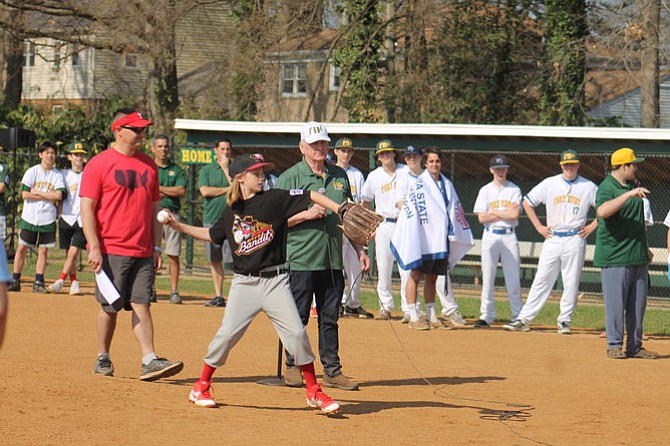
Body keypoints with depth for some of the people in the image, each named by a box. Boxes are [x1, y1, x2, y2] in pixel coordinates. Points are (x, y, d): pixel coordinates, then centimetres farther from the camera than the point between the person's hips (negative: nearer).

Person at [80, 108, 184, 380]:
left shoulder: (148, 165, 14)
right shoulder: (99, 164, -3)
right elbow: (87, 207, -6)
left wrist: (157, 248, 13)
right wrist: (94, 247, -14)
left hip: (143, 252, 4)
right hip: (111, 251, -4)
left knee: (141, 305, -1)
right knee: (110, 307, 1)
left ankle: (149, 361, -8)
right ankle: (102, 360, 14)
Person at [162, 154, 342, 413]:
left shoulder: (273, 199, -2)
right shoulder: (231, 212, 9)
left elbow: (310, 196, -5)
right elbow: (212, 235, 25)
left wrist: (340, 210, -14)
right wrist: (180, 227, 20)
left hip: (274, 280, -2)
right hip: (244, 283, 2)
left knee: (296, 333, -8)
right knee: (227, 334, -3)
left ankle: (314, 392, 4)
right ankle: (201, 387, 14)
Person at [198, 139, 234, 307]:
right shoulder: (206, 170, 12)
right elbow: (205, 191, -3)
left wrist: (226, 169, -6)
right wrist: (228, 189, -3)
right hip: (211, 219, 3)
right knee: (215, 260, 6)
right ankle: (218, 296, 12)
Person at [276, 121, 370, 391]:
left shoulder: (339, 176, 13)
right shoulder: (290, 177, -2)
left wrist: (359, 250, 16)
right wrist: (307, 214, -17)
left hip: (333, 261, 4)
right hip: (301, 259, -4)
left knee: (329, 318, 7)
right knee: (298, 318, 1)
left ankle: (332, 370, 10)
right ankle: (293, 367, 11)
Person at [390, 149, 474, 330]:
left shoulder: (447, 184, 15)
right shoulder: (418, 184, -4)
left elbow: (456, 209, 21)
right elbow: (410, 209, -12)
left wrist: (454, 234, 16)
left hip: (441, 239, 6)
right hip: (423, 240, -6)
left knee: (432, 277, 12)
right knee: (416, 275, -3)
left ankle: (431, 317, 16)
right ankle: (413, 317, -3)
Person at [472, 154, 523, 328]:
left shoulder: (514, 190, 6)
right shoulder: (485, 190, 7)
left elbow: (515, 215, -7)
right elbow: (482, 218, -2)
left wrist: (494, 212, -5)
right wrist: (505, 213, -5)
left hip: (509, 236, -1)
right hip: (490, 235, 1)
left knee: (513, 278, -2)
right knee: (487, 277, -1)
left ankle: (518, 317, 2)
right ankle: (486, 315, 2)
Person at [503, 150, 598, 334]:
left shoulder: (588, 187, 1)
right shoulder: (550, 184, 4)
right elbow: (527, 202, 12)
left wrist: (592, 226, -2)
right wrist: (539, 226, 6)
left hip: (575, 241, -1)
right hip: (552, 239, 1)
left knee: (571, 282, 0)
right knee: (542, 279, -1)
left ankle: (564, 320, 10)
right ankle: (524, 319, -1)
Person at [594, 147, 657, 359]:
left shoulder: (631, 186, 16)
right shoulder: (607, 188, -11)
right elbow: (602, 211, -33)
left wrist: (645, 247, 21)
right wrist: (629, 194, -35)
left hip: (637, 257, 8)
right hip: (615, 257, -8)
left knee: (638, 304, 9)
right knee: (616, 303, -4)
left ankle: (634, 346, 17)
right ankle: (614, 345, 4)